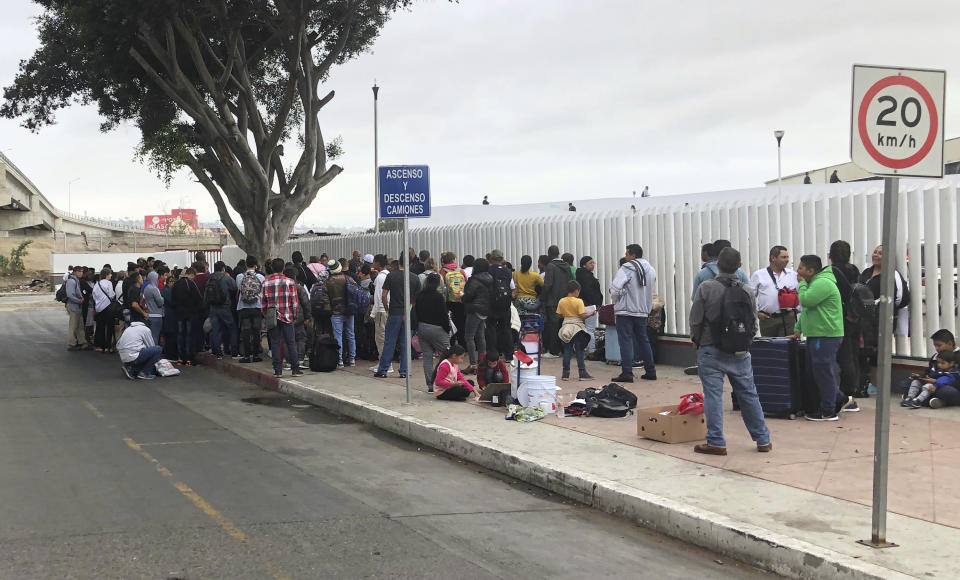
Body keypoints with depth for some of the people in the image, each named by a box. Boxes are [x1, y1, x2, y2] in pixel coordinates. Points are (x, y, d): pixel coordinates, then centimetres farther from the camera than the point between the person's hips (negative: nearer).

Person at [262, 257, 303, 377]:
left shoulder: (266, 283, 0)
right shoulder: (289, 282, -4)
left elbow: (263, 302, 4)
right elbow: (295, 301, -3)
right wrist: (294, 316, 8)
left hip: (272, 317, 1)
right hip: (287, 317, -1)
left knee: (275, 343, 6)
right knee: (291, 343, 5)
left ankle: (278, 370, 5)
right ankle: (295, 369, 6)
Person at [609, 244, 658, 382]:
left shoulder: (626, 269, -14)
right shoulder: (651, 270, 9)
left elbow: (615, 288, -18)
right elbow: (652, 289, 14)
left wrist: (616, 301, 0)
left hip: (626, 310, -7)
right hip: (643, 311, 7)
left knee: (626, 341, -3)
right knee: (643, 340, 17)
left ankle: (627, 373, -6)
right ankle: (650, 371, 21)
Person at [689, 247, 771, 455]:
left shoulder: (706, 287, -10)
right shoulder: (747, 292, 1)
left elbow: (695, 321, -6)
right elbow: (753, 324, 7)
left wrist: (697, 341, 11)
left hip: (711, 351, -3)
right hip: (740, 352, 4)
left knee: (713, 395, 1)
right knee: (749, 395, 12)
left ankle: (716, 442, 2)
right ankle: (763, 440, 20)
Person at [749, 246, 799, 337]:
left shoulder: (793, 275, 10)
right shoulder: (759, 275, 5)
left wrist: (796, 310, 7)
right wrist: (757, 312, 1)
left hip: (788, 318, 1)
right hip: (767, 318, -1)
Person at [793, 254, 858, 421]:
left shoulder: (823, 283, -15)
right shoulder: (815, 283, 21)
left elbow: (806, 300, -25)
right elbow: (805, 309, 27)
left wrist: (802, 283, -9)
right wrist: (798, 329, 23)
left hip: (826, 336, -11)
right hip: (816, 336, 11)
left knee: (823, 373, -5)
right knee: (815, 371, 14)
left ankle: (828, 412, 3)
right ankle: (842, 400, 25)